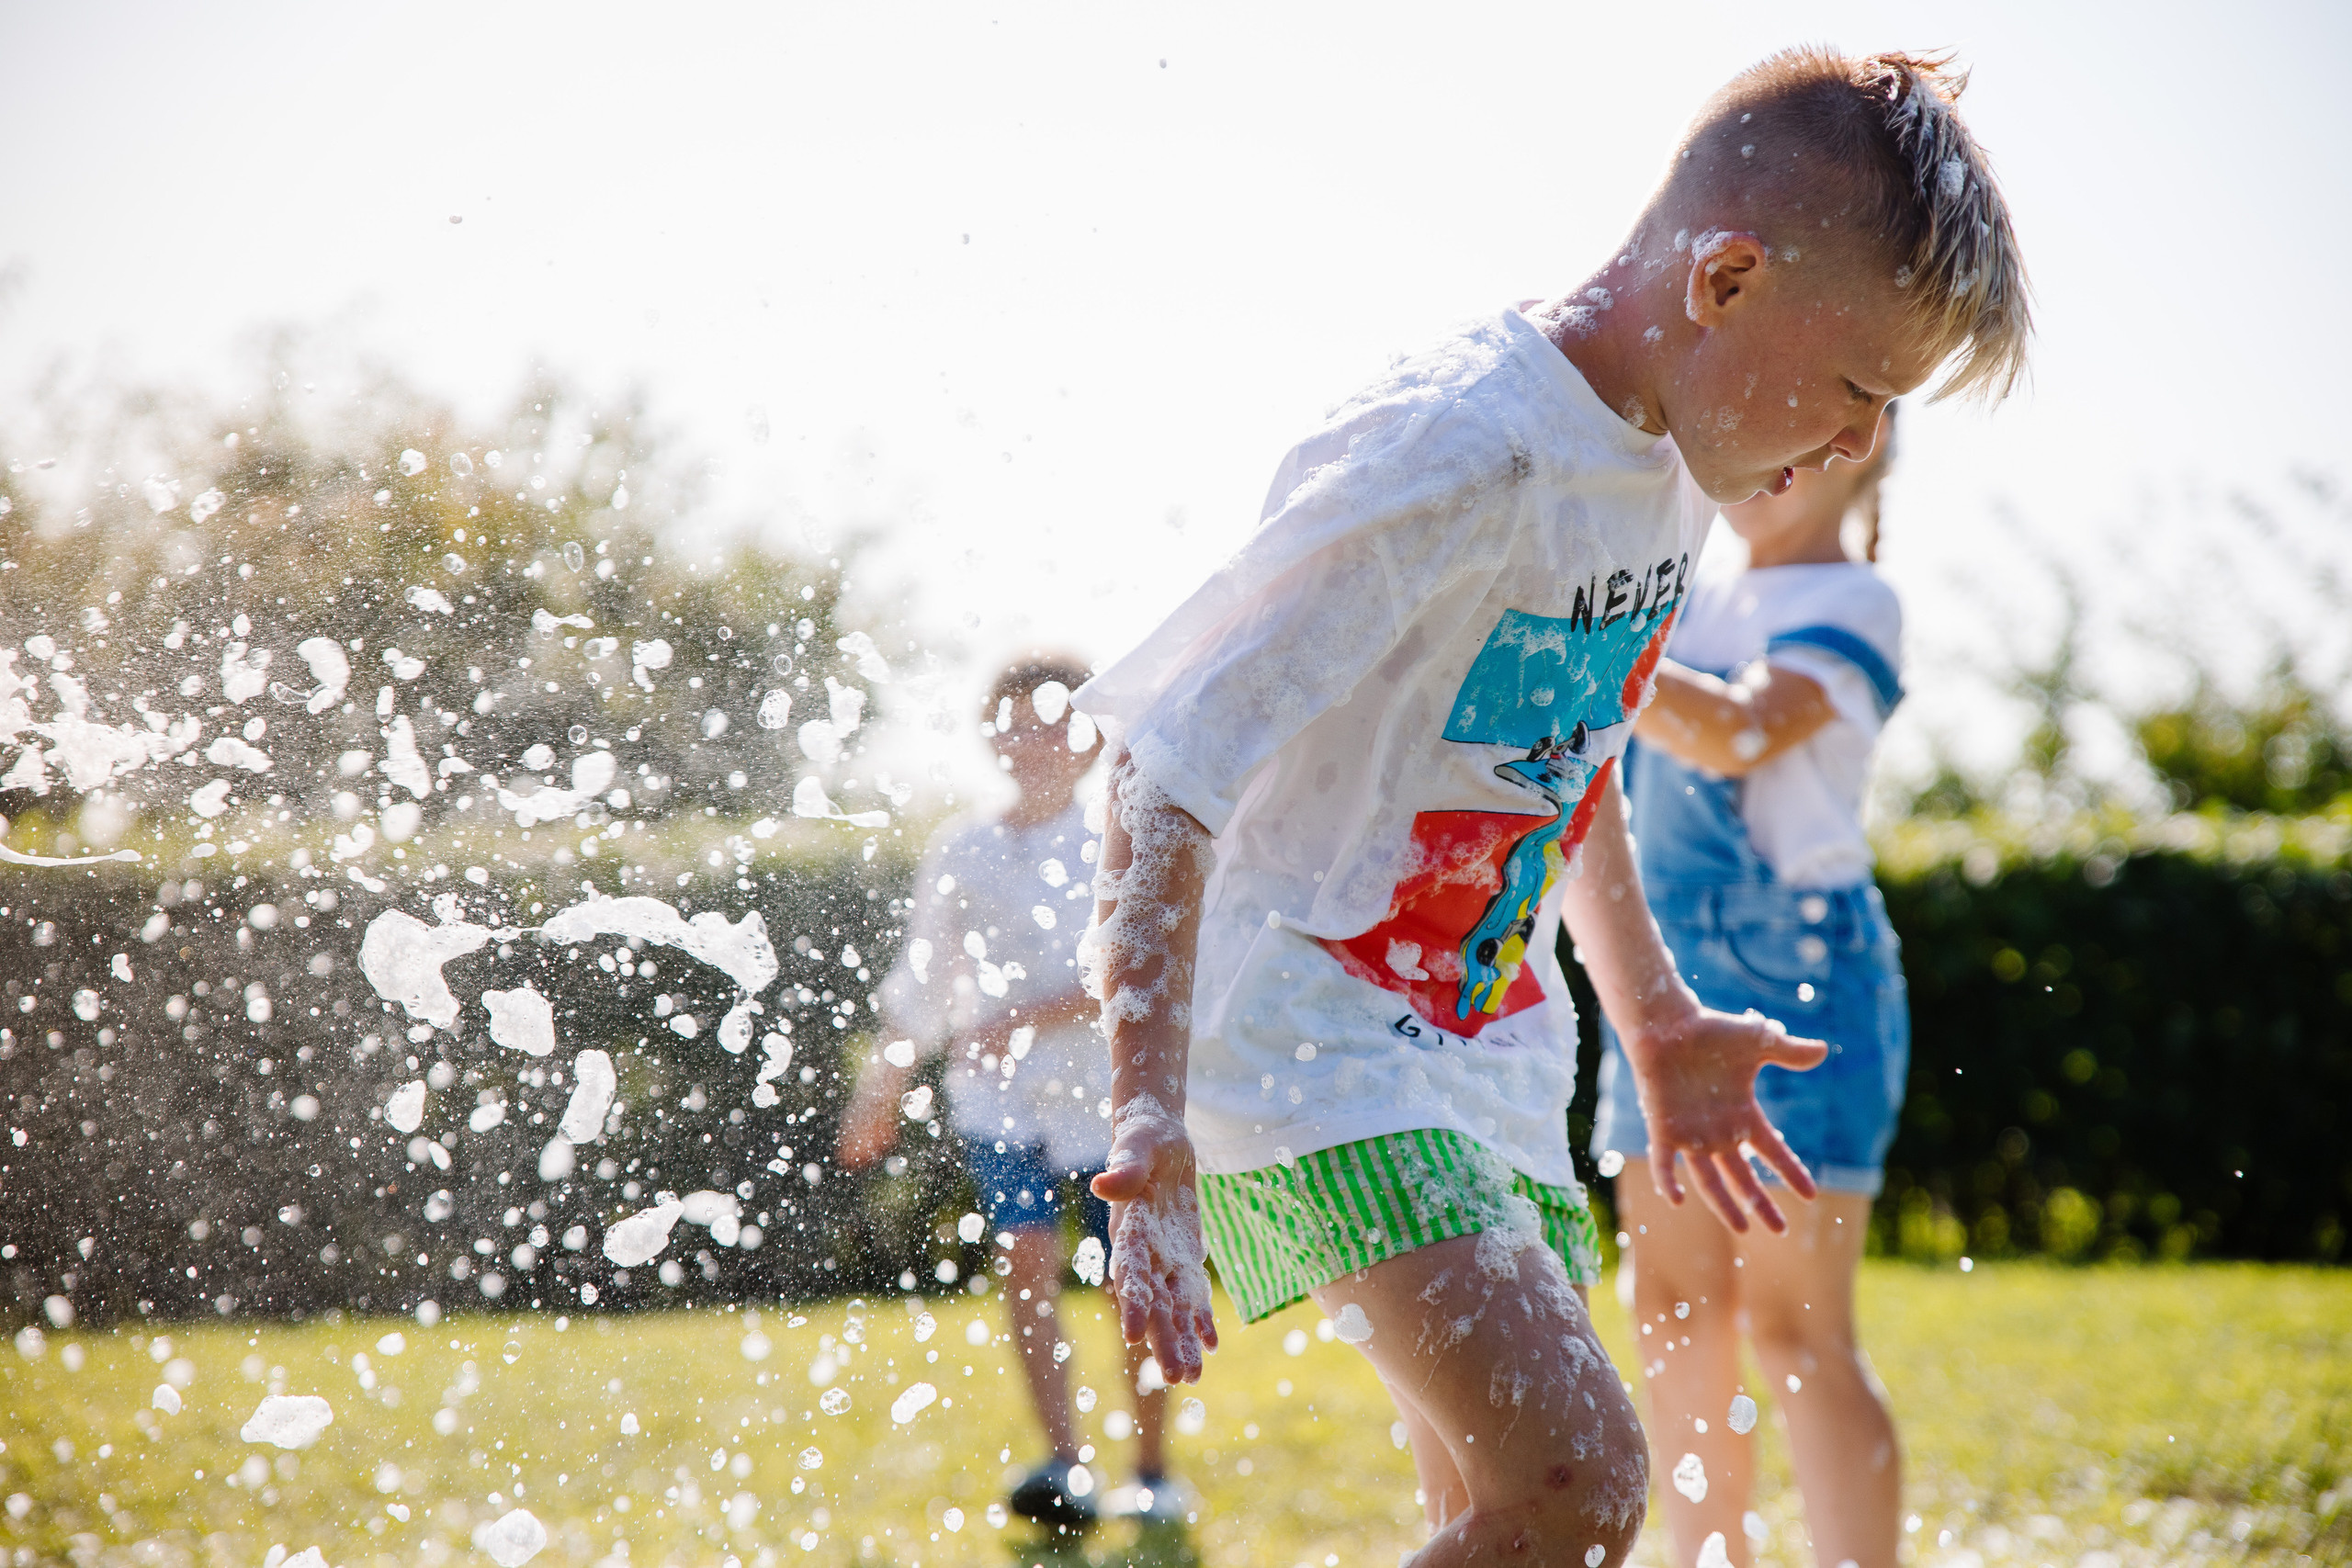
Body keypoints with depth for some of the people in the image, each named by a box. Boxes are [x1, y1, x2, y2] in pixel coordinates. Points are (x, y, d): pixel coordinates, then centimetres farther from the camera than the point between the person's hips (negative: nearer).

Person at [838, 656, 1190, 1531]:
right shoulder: (961, 852, 8)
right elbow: (923, 983, 19)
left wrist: (1042, 1015, -22)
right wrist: (884, 1090, 21)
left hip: (1108, 1093, -2)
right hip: (1000, 1098, 2)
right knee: (1027, 1259, -15)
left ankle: (1153, 1473, 15)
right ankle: (1066, 1466, -18)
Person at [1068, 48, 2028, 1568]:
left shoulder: (1668, 459, 3)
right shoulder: (1452, 462, -24)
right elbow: (1159, 774, -24)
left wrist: (1658, 1021, 25)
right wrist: (1154, 1144, -29)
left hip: (1492, 1049, 9)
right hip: (1307, 1033, -9)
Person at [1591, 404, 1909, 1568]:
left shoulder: (1851, 606, -5)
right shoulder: (1692, 607, 16)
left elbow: (1739, 732, -21)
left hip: (1790, 968, -7)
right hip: (1665, 977, 7)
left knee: (1792, 1323, -9)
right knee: (1675, 1316, 7)